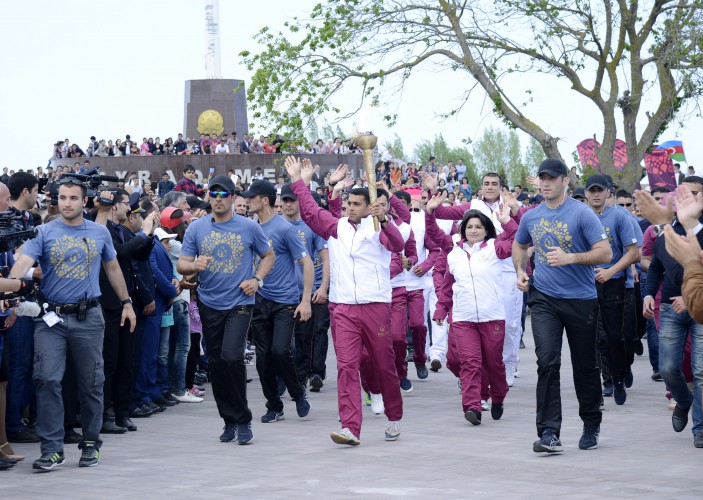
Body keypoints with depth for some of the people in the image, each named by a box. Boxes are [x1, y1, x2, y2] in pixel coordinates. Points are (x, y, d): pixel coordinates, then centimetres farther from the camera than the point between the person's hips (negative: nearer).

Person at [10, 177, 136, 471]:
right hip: (51, 317, -2)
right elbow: (24, 262, -16)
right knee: (47, 379, -9)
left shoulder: (100, 233, 7)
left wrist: (126, 303, 20)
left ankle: (91, 443, 22)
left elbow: (112, 268, 20)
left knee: (91, 382, 7)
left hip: (88, 316, 2)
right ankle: (52, 449, -3)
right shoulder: (44, 233, -1)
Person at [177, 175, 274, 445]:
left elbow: (268, 255, 13)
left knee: (232, 357, -18)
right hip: (209, 304, 3)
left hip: (239, 303, -3)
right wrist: (194, 265, -21)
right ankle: (230, 420, 21)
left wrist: (257, 280, -4)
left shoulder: (249, 227, 0)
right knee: (216, 364, 7)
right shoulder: (197, 228, 3)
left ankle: (243, 419, -4)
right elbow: (181, 265, 2)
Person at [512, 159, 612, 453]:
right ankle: (549, 432, -12)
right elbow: (519, 245, 28)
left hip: (581, 299, -2)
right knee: (547, 362, -11)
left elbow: (605, 253, -13)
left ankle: (591, 426, 27)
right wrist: (520, 271, 11)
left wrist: (569, 257, -25)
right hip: (543, 298, 2)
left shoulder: (582, 214, -8)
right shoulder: (530, 217, 7)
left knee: (585, 367, 8)